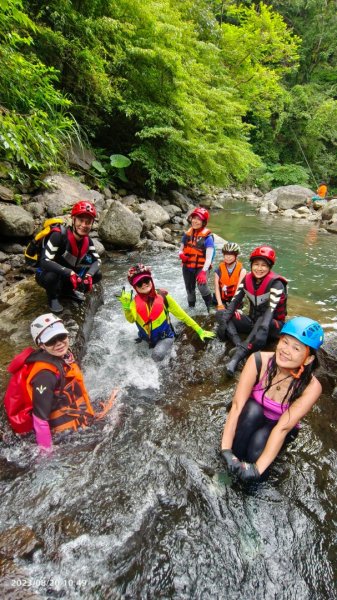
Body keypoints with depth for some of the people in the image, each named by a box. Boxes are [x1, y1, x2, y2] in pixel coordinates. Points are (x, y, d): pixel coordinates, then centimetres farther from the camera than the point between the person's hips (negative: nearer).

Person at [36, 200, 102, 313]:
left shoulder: (87, 240, -9)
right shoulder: (59, 235, -30)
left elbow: (97, 260, -8)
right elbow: (44, 262, -37)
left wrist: (89, 275, -30)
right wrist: (70, 273, -47)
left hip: (68, 276, 6)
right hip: (45, 274, -5)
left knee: (97, 275, -8)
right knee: (52, 276, -40)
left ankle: (67, 290, 11)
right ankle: (53, 297, -5)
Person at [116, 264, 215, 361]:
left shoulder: (162, 296, -15)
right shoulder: (135, 302, -10)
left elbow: (181, 314, -8)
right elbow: (131, 319, -28)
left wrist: (199, 331, -7)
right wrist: (126, 307, -49)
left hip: (165, 336, -6)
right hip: (147, 338, 6)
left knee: (157, 355, -29)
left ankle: (166, 346, 5)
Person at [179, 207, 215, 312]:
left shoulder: (207, 236, -14)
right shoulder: (187, 233, 2)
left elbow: (209, 257, -21)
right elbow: (181, 249, 9)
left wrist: (203, 272, -33)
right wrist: (181, 254, -16)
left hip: (201, 267, -5)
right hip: (187, 267, 5)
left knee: (202, 286, -29)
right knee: (190, 290, 18)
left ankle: (210, 305, -6)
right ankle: (191, 307, 42)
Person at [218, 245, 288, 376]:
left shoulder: (276, 283, -18)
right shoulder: (247, 279, -3)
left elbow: (271, 309, -32)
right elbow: (235, 301, -9)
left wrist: (263, 329, -47)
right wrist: (223, 320, -24)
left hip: (273, 325, -5)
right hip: (253, 321, 5)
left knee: (262, 322, -41)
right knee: (221, 314, -12)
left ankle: (237, 357, -42)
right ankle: (239, 345, -33)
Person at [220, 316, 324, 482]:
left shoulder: (311, 387, -28)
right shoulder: (258, 361, -29)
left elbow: (283, 427, -32)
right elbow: (237, 406, -30)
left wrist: (257, 469, -39)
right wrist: (225, 450, -37)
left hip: (276, 429, 0)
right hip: (251, 418, 0)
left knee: (257, 450, -32)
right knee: (252, 409, -34)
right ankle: (235, 460, -15)